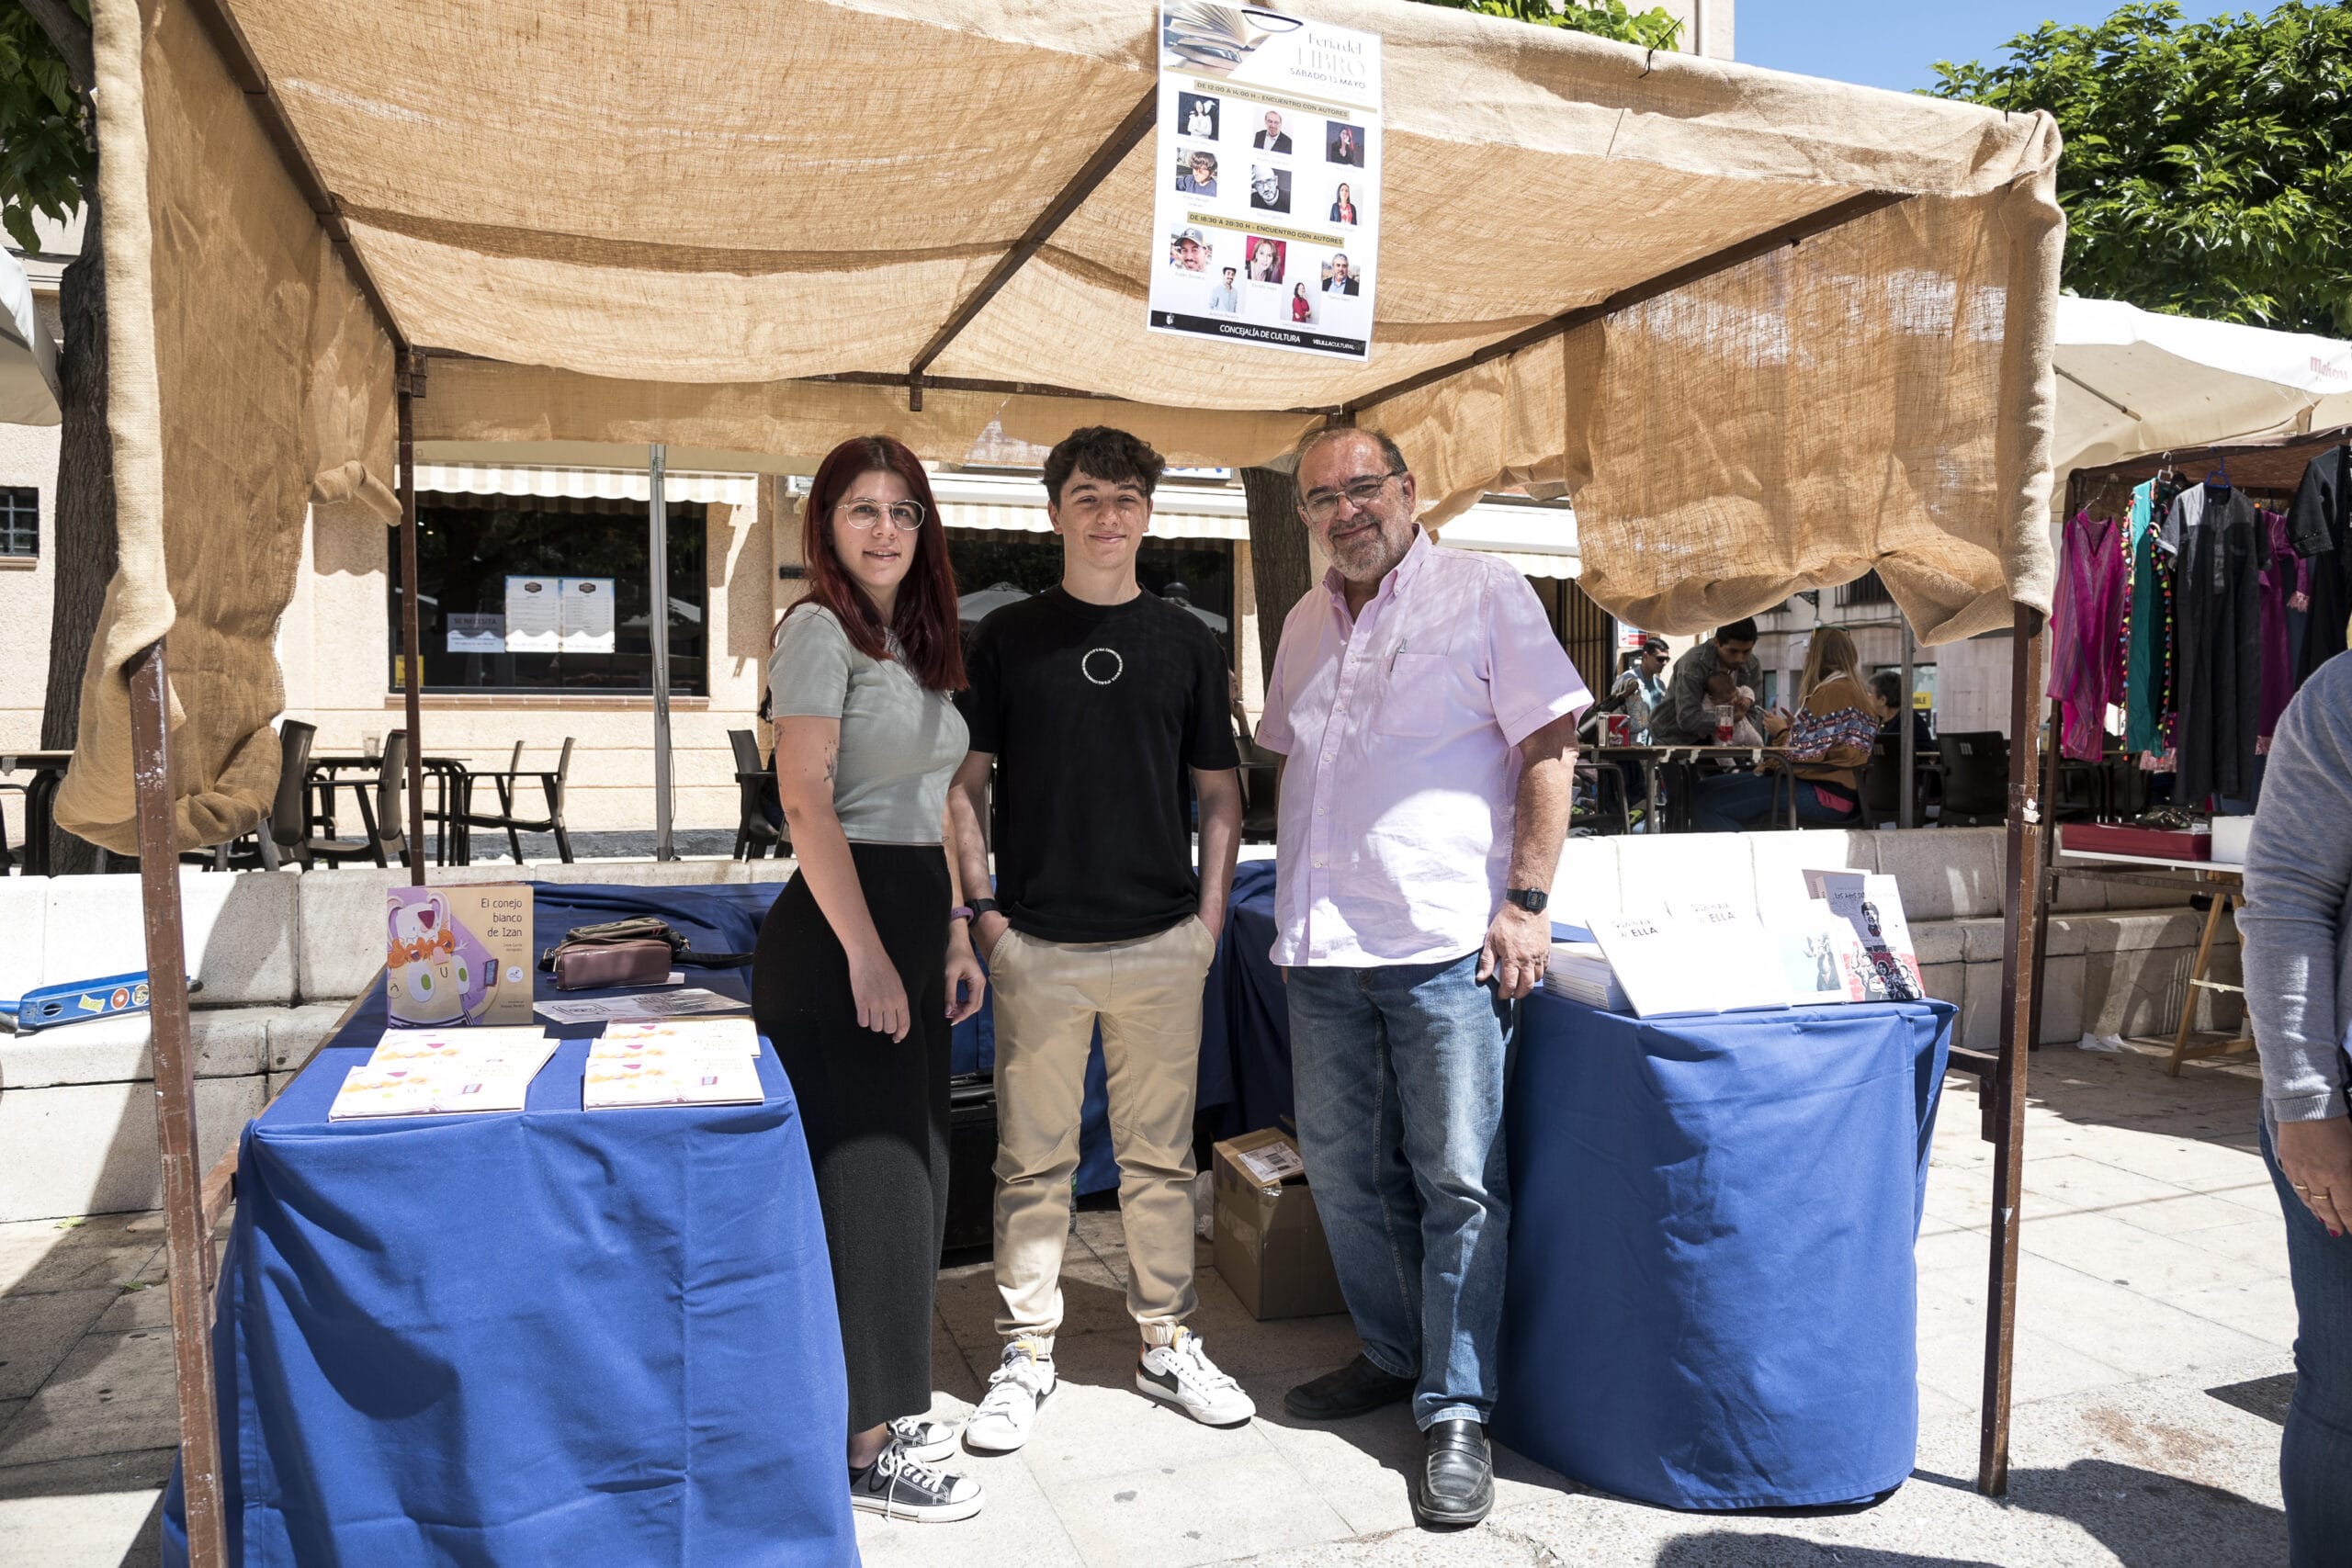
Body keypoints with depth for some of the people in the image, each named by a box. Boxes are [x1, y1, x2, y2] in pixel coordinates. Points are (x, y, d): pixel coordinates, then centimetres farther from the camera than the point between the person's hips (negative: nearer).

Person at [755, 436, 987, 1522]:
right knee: (863, 1178, -2)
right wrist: (867, 954, -21)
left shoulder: (917, 642, 16)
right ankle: (861, 1446, 11)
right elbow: (806, 803, -17)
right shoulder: (820, 629, -10)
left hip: (914, 922, 9)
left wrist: (954, 935, 14)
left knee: (911, 1169, 15)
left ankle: (881, 1400, 30)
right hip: (841, 928, -9)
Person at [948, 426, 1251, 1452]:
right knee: (1034, 1162, 7)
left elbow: (1219, 791, 11)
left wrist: (1212, 912, 3)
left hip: (1164, 943, 1)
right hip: (1037, 945, -1)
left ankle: (1168, 1344, 27)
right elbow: (965, 783, 6)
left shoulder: (1185, 642, 8)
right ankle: (1025, 1355, 22)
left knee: (1160, 1157, 11)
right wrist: (980, 908, -3)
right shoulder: (1008, 637, 4)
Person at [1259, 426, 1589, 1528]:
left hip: (1447, 943, -6)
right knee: (1344, 1171, 14)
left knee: (1458, 1183, 0)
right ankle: (1394, 1356, 33)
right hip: (1323, 947, 6)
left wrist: (1527, 901, -13)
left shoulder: (1482, 593, -3)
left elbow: (1549, 747, -6)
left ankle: (1458, 1413, 13)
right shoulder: (1306, 621, 15)